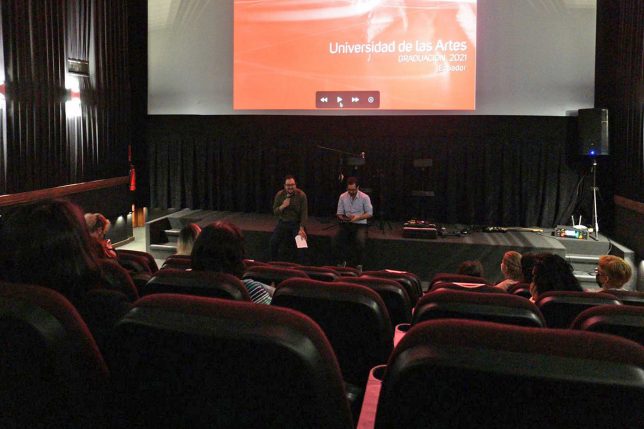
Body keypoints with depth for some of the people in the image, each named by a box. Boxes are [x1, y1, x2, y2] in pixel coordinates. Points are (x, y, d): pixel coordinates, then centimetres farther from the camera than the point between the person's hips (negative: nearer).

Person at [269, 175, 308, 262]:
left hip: (297, 223, -2)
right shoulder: (279, 194, -5)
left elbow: (304, 213, -14)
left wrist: (301, 229, -23)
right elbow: (275, 212, -2)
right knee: (273, 243, -8)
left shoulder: (301, 195, -12)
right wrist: (283, 206, -22)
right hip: (283, 222, 2)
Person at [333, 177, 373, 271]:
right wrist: (343, 217, -17)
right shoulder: (342, 197, 3)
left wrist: (358, 217, -18)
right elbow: (339, 213, 7)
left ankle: (358, 264, -10)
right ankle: (342, 261, 2)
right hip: (346, 224, 3)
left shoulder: (365, 197, -6)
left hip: (360, 224, -3)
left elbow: (369, 213, -3)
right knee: (336, 240, -23)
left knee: (360, 241, -33)